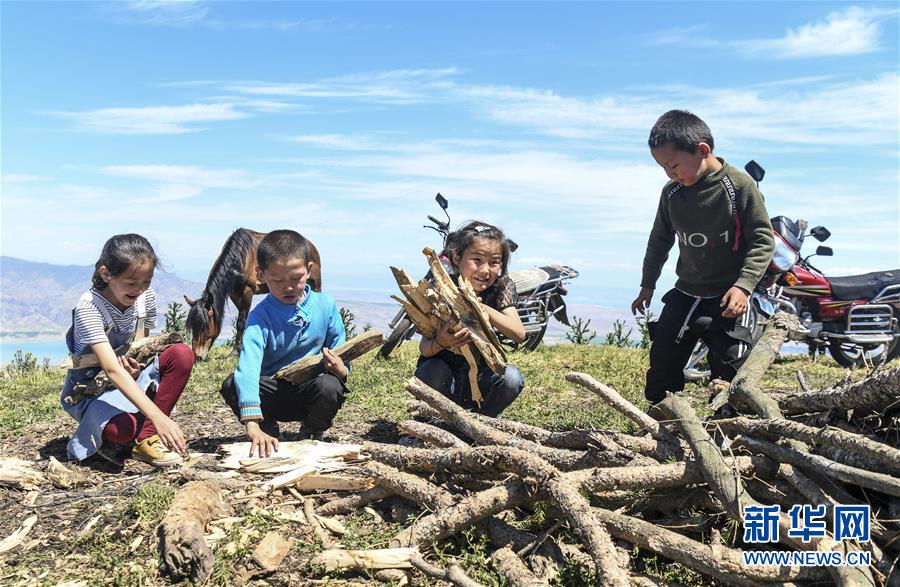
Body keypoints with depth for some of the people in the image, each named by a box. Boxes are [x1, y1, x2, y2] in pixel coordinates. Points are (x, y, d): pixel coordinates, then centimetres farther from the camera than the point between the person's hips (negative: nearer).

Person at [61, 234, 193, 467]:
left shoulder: (146, 298, -8)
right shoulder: (89, 307, -26)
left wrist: (134, 364, -21)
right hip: (89, 391, -6)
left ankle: (147, 439, -15)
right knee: (123, 428, -37)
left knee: (182, 354, -19)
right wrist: (158, 417, -46)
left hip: (129, 380, 6)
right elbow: (112, 370, -37)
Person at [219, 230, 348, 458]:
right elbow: (248, 364, -30)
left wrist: (340, 369, -22)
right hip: (273, 392, 0)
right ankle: (269, 434, -1)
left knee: (330, 386, -33)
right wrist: (252, 423, -45)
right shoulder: (260, 316, -14)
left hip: (310, 392, 1)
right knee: (231, 386, -26)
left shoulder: (325, 305, -4)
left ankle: (311, 434, 0)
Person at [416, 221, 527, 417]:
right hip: (444, 377, -2)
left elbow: (519, 334, -25)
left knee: (511, 377, -26)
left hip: (479, 376, 2)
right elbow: (424, 348, -21)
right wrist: (440, 342, -46)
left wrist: (481, 308, -38)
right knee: (433, 372, -34)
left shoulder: (501, 287, -10)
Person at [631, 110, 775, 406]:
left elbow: (763, 240, -12)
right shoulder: (671, 193, 1)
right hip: (684, 295, 5)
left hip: (728, 299, -5)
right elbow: (660, 241, 16)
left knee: (731, 371, -5)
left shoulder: (740, 186, -13)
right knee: (662, 366, 8)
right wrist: (647, 285, 21)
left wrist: (744, 285, -22)